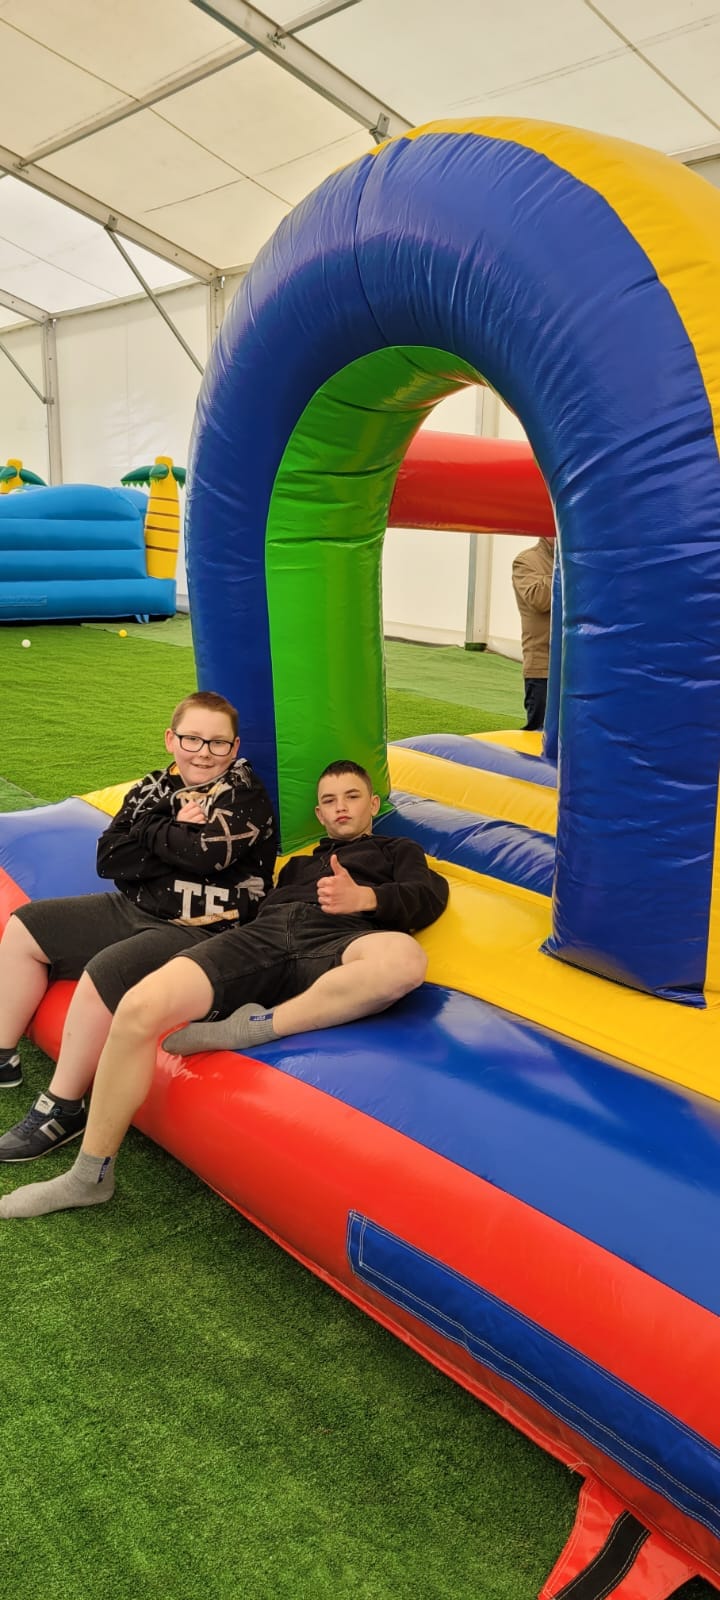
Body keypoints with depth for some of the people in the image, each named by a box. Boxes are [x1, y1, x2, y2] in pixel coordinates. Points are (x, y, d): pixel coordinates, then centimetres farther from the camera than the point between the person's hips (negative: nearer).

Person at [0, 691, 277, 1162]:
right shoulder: (156, 788, 8)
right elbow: (109, 859, -2)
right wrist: (176, 836, -14)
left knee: (101, 977, -31)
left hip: (199, 930, -8)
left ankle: (63, 1108, -12)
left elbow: (208, 853, -27)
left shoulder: (245, 794, -8)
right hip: (134, 910, 9)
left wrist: (151, 832, -10)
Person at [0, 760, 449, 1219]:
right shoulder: (300, 863, 42)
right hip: (265, 935, 4)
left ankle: (252, 1028, -28)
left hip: (335, 940, -3)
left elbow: (429, 895, 9)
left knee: (404, 957, -41)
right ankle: (89, 1177, -8)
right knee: (139, 1007, -22)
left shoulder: (397, 850, 30)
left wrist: (364, 897, -9)